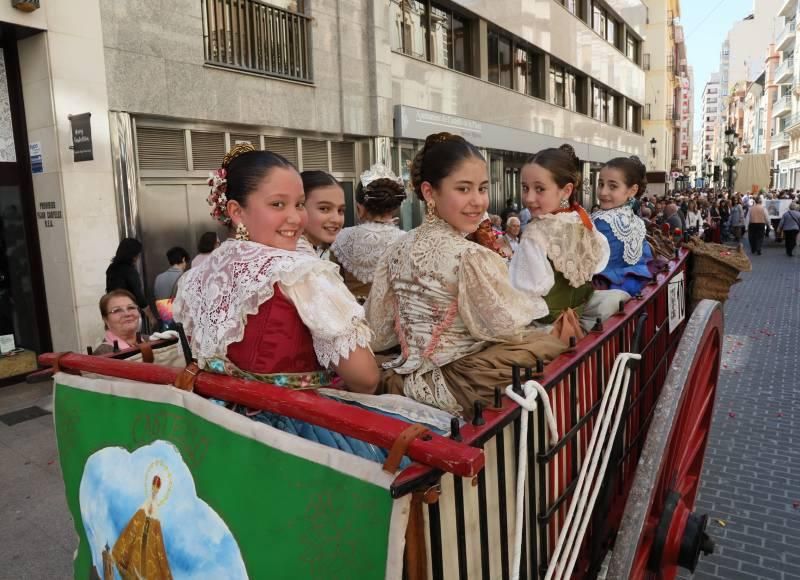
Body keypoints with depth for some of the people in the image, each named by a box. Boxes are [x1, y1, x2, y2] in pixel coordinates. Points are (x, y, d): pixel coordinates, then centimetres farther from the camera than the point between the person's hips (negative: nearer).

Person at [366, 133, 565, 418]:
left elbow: (379, 333, 2)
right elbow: (506, 326, -14)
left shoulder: (397, 250, -3)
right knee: (552, 344, 11)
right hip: (459, 384, -7)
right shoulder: (470, 257, -24)